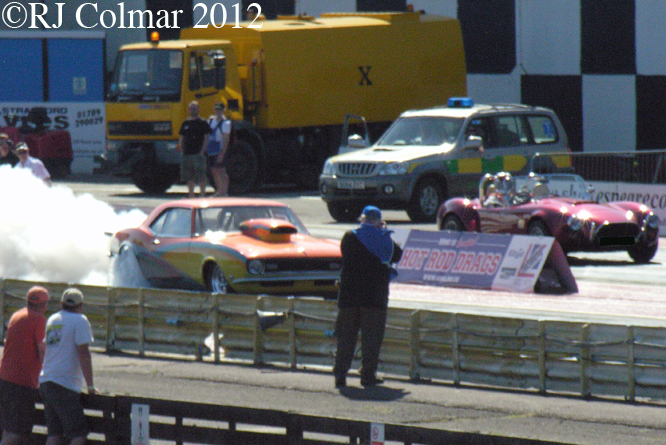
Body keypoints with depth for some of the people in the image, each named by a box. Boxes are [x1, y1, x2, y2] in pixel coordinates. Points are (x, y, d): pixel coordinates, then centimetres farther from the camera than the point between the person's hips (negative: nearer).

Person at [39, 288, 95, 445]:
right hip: (65, 385, -8)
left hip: (45, 381, 8)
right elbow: (83, 354, -13)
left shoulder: (52, 320, 18)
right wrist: (90, 386, -9)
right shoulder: (80, 321, -5)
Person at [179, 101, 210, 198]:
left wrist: (202, 152, -13)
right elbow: (181, 138, 18)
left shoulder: (202, 122, 0)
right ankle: (191, 195, 12)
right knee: (189, 177, 7)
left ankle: (202, 194, -2)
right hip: (187, 153, 5)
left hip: (198, 154, -5)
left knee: (201, 177, -6)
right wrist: (182, 151, 6)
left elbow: (206, 138, -5)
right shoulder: (186, 123, 15)